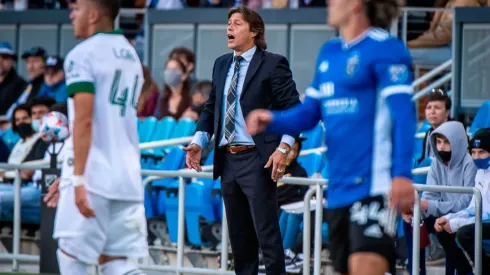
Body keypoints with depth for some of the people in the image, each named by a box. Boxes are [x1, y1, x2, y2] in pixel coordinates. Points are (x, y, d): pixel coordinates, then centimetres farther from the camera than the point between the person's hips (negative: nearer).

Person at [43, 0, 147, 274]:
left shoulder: (83, 54, -7)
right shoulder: (131, 55, 18)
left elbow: (84, 121, -17)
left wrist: (78, 178, -20)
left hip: (93, 175, -7)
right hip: (127, 175, 7)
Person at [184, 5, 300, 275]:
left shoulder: (273, 64, -5)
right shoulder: (221, 64, 14)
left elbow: (292, 109, -9)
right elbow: (211, 108, 20)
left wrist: (283, 148, -20)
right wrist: (199, 141, 5)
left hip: (257, 160, -7)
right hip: (228, 159, 7)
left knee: (266, 232, -7)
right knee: (238, 233, 12)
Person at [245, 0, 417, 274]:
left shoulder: (386, 49, -8)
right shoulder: (329, 53, 16)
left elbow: (403, 113, -16)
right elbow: (308, 113, 21)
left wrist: (402, 174, -27)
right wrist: (271, 121, 0)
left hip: (374, 186, -8)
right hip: (339, 190, 8)